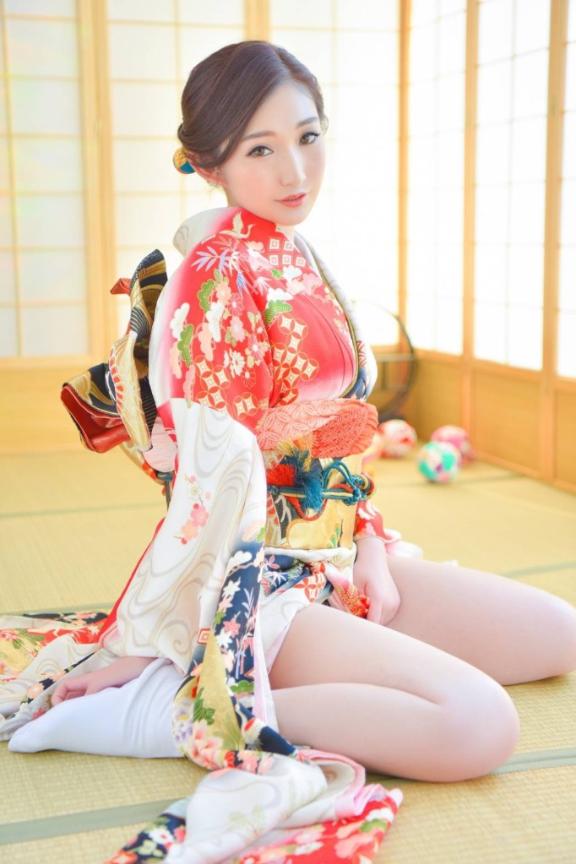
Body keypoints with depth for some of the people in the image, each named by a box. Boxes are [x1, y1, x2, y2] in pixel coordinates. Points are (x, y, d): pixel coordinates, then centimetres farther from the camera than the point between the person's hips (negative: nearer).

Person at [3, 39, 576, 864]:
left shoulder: (299, 260, 9)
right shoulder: (217, 275, -17)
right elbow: (216, 470, -20)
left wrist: (370, 546, 5)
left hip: (337, 555, 9)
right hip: (262, 573, -9)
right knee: (481, 727, -24)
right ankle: (170, 707, -17)